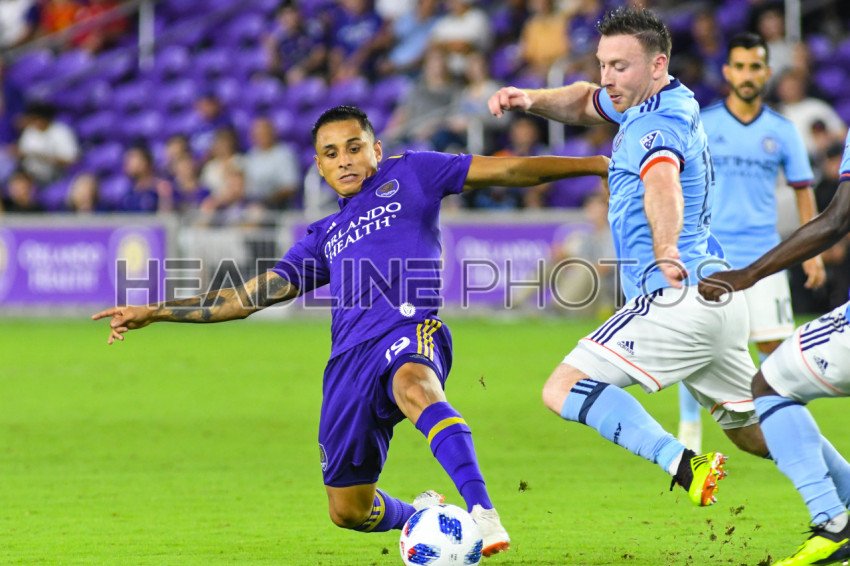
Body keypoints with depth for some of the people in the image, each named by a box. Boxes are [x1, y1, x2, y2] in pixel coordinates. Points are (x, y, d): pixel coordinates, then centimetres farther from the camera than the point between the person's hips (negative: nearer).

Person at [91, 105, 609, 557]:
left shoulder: (408, 176, 17)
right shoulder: (325, 236, 29)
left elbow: (506, 170, 12)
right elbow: (250, 296, 30)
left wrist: (598, 164, 4)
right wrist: (154, 313, 29)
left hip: (409, 328, -6)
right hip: (351, 359, 6)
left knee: (413, 387, -43)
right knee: (349, 511, 6)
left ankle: (483, 514, -55)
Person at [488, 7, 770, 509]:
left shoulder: (658, 125, -17)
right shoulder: (648, 103, 13)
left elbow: (662, 181, -40)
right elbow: (586, 103, 32)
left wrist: (666, 249, -60)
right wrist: (531, 100, 10)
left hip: (680, 298, -10)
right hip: (716, 296, 10)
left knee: (565, 389, -18)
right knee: (751, 428, 21)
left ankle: (682, 463, -33)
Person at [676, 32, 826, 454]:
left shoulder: (781, 131, 5)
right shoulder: (701, 125, 1)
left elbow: (803, 192, 10)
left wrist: (812, 252, 3)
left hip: (761, 256, 1)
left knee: (773, 345, -4)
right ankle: (689, 430, 11)